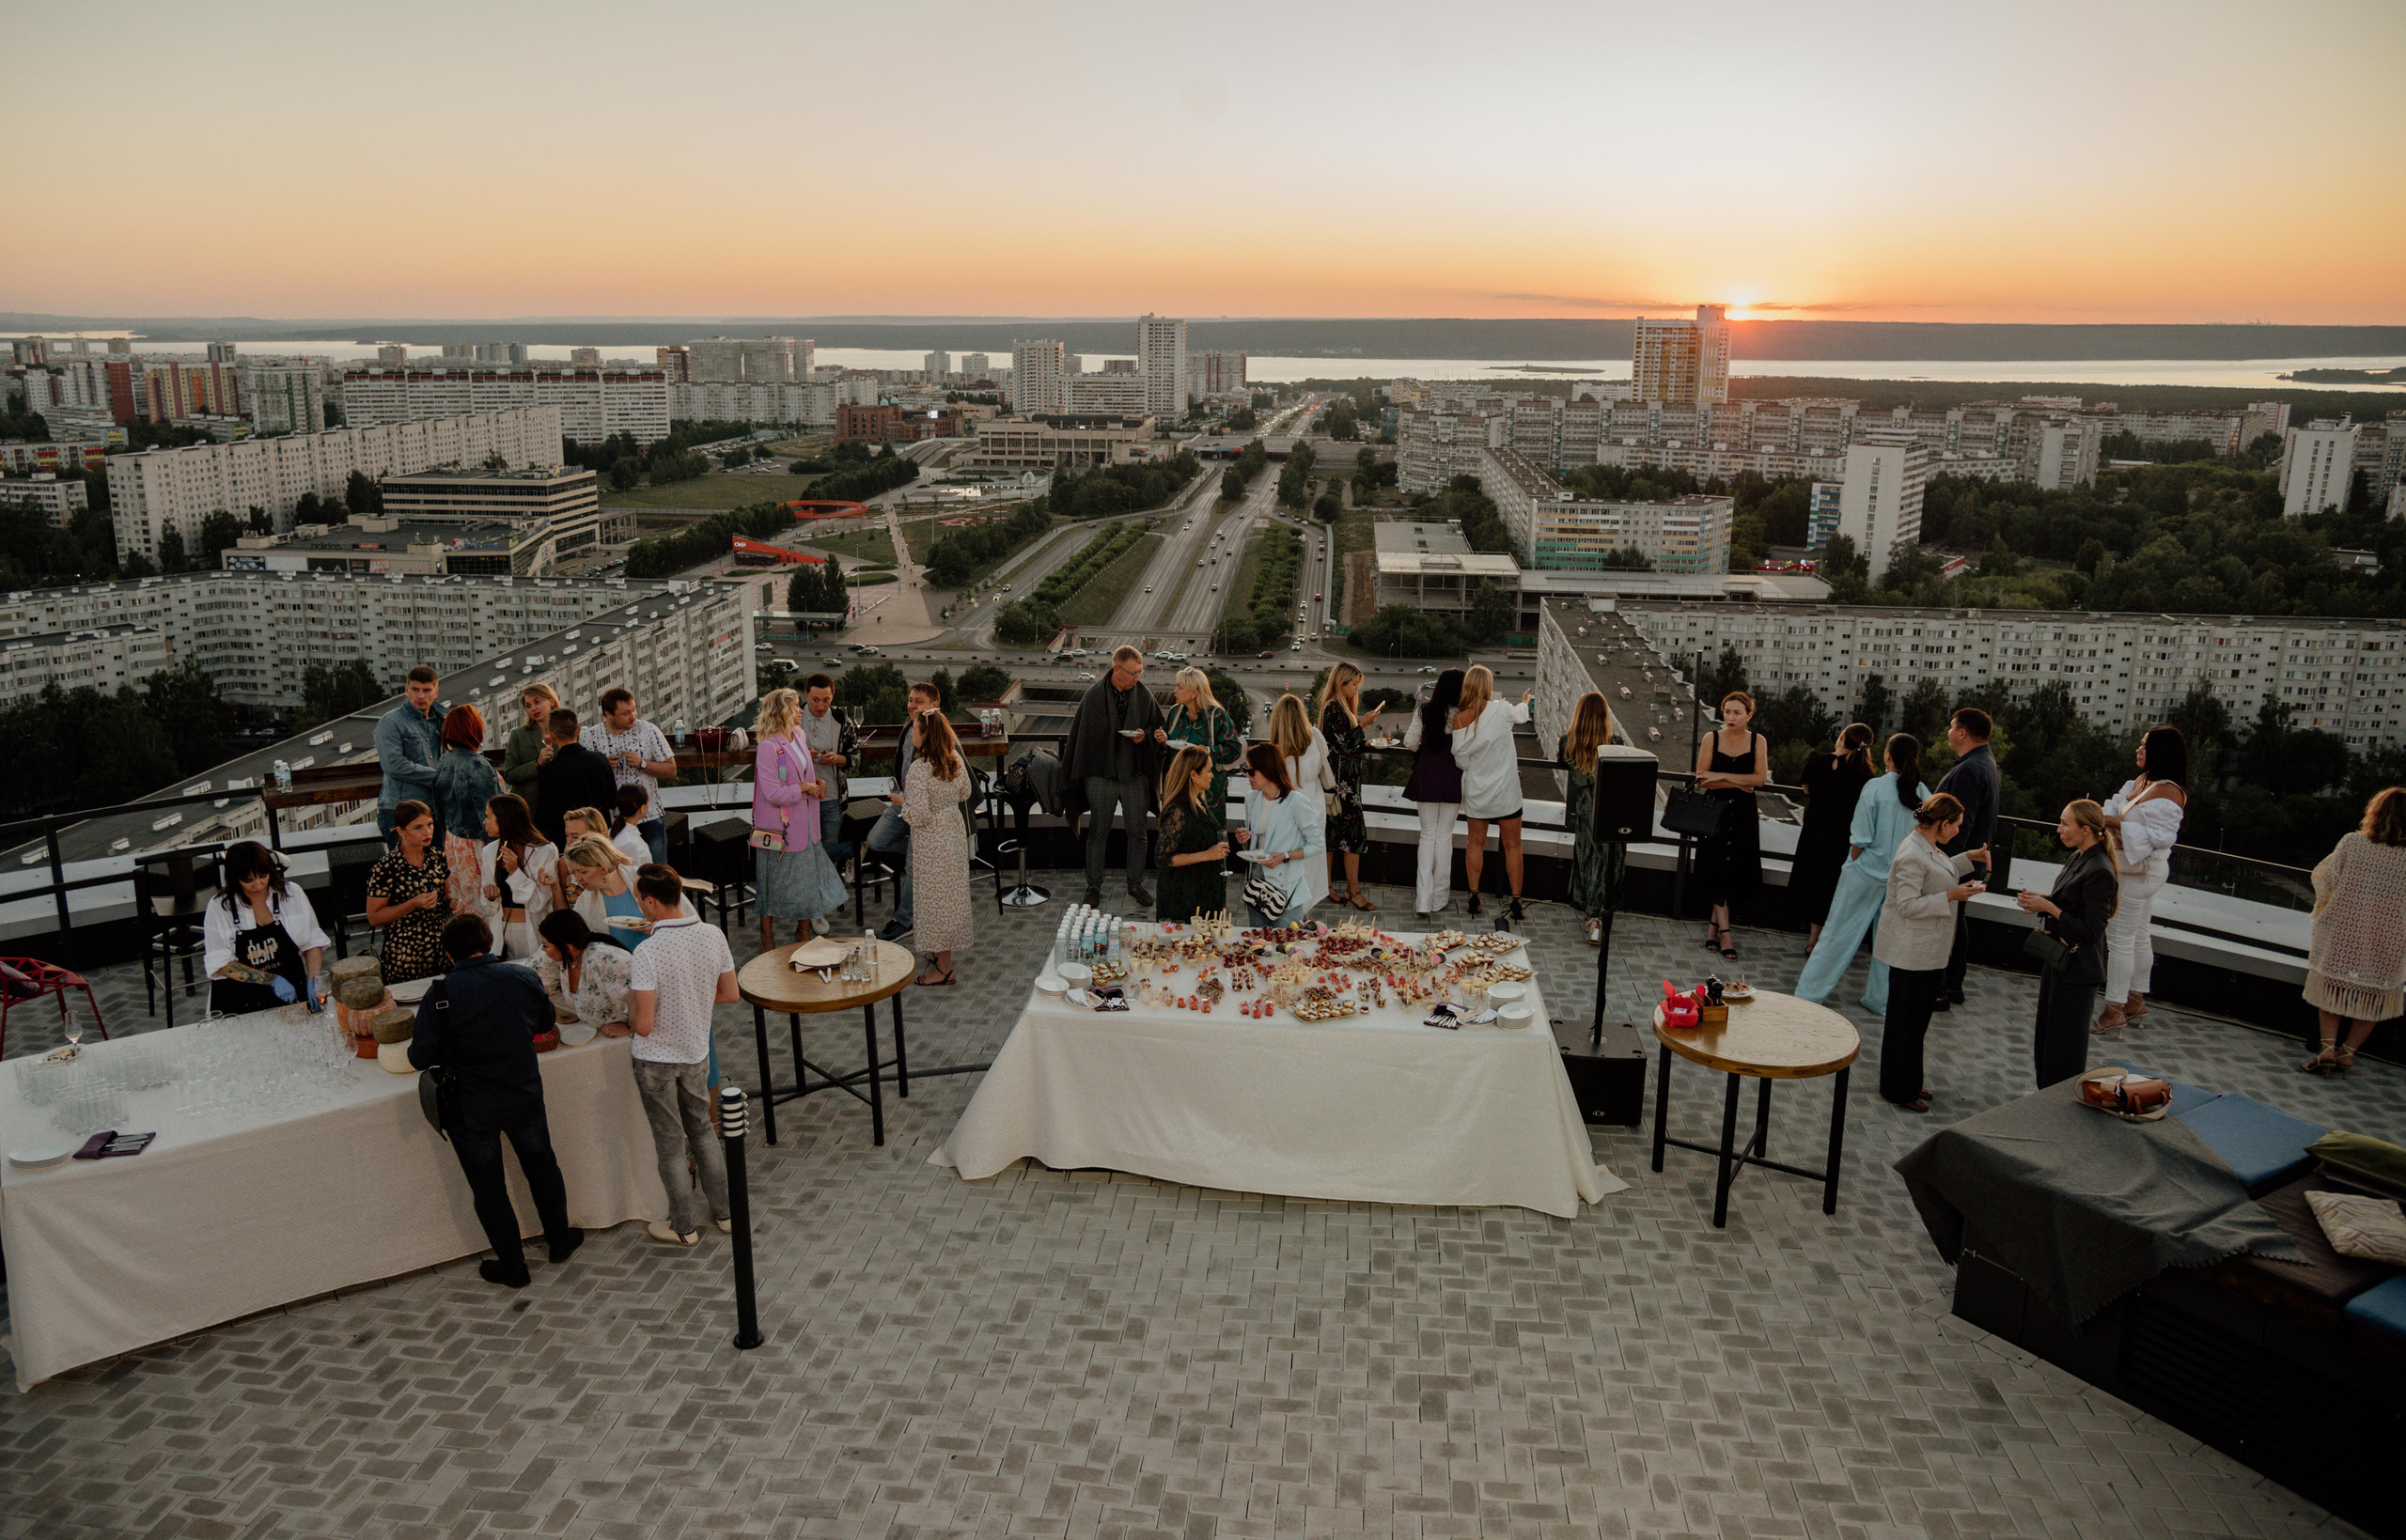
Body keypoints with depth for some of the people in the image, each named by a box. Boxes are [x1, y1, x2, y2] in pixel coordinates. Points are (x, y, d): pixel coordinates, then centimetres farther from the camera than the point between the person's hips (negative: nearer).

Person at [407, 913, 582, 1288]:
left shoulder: (440, 995, -18)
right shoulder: (524, 979, -8)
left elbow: (421, 1058, -15)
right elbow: (545, 1023, 10)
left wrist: (456, 1050, 5)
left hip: (472, 1111, -3)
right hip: (525, 1098, 3)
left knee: (489, 1188, 14)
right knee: (542, 1167, 24)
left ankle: (512, 1266, 25)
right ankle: (560, 1240, 40)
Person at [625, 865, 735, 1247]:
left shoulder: (647, 953, -28)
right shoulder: (713, 936, -11)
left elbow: (643, 1026, -25)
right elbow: (730, 995, 0)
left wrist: (630, 1002, -6)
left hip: (656, 1060, -5)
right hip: (697, 1053, 5)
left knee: (671, 1144, 11)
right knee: (702, 1130, 23)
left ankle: (684, 1227, 26)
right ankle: (724, 1213, 33)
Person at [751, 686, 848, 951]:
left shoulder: (799, 736, 6)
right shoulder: (768, 746, -20)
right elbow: (773, 793, -23)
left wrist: (817, 781, 5)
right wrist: (803, 788, -14)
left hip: (804, 825, 8)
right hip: (779, 827, -8)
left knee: (808, 878, 14)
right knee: (774, 885, 6)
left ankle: (804, 933, 29)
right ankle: (767, 939, 21)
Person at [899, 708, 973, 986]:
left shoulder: (920, 768, -25)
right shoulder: (956, 762, -1)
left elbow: (919, 816, -25)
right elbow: (965, 794, 15)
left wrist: (902, 802, -8)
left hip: (932, 843, -8)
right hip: (956, 832, 8)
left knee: (936, 899, 2)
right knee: (952, 893, 18)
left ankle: (944, 967, 9)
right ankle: (942, 952, 34)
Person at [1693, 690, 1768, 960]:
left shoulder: (1758, 741, 1)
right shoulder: (1711, 739, -2)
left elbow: (1761, 777, -10)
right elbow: (1701, 780, -7)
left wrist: (1722, 776, -16)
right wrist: (1738, 783, -12)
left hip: (1743, 813, 1)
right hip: (1715, 809, -1)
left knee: (1737, 872, 3)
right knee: (1718, 870, -2)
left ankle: (1713, 924, 18)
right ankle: (1724, 933, 0)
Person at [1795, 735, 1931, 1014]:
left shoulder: (1875, 787, -13)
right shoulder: (1922, 793, -3)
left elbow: (1861, 837, -12)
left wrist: (1852, 864, 3)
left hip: (1867, 871, -3)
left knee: (1838, 933, 3)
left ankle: (1810, 993, 8)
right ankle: (1880, 999, 22)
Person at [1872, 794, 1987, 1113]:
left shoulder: (1927, 848, 8)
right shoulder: (1912, 855, -23)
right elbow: (1907, 905, -26)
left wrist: (1968, 858, 21)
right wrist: (1951, 895, -25)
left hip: (1929, 951, 10)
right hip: (1912, 952, -10)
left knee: (1918, 1018, 18)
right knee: (1905, 1020, 1)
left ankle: (1909, 1083, 30)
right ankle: (1899, 1090, 12)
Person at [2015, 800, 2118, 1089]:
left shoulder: (2099, 872, -23)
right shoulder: (2079, 858, 7)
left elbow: (2091, 930, -23)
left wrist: (2049, 907, -22)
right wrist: (2041, 901, 2)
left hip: (2076, 970, -10)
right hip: (2058, 961, 10)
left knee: (2064, 1047, 1)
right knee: (2046, 1037, 19)